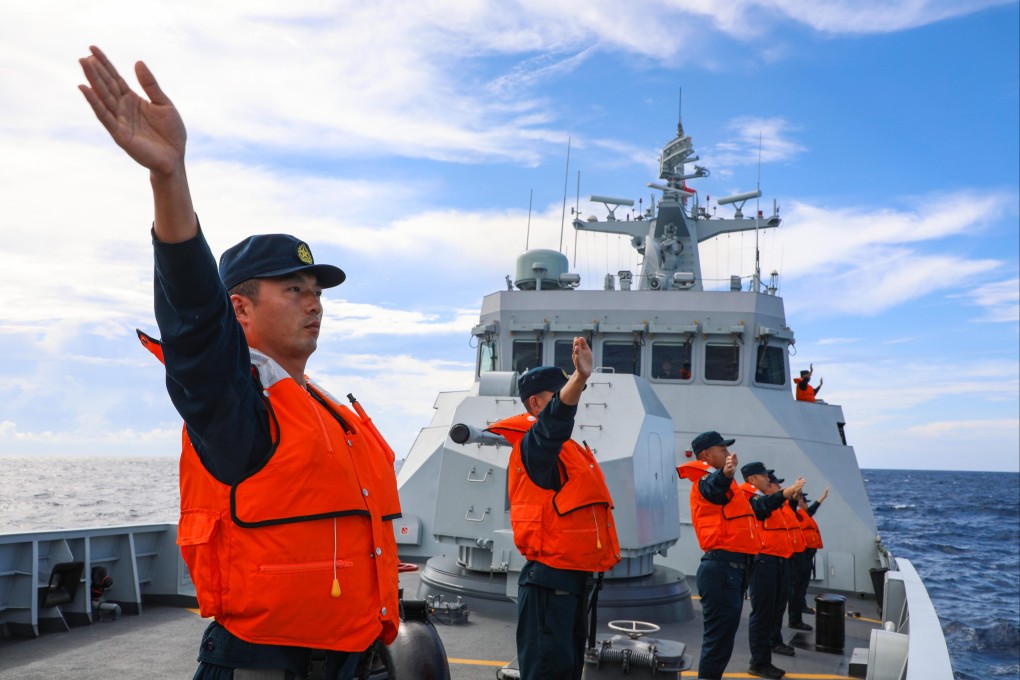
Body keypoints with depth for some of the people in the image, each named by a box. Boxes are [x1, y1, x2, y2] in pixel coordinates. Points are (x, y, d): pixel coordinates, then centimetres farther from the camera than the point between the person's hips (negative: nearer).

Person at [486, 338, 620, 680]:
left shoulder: (567, 448, 16)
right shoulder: (533, 444, -13)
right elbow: (552, 422, -36)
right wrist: (579, 378, -52)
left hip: (574, 580, 10)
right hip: (550, 583, -10)